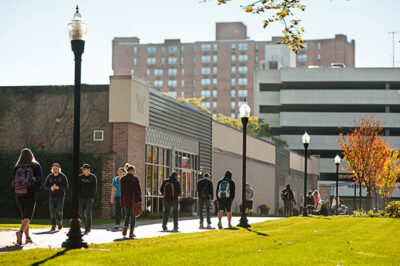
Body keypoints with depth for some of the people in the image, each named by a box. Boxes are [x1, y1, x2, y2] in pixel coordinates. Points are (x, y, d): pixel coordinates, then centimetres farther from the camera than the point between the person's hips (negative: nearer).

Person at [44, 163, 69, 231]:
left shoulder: (63, 176, -4)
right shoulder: (49, 177, 3)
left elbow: (66, 187, -8)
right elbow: (45, 186, 2)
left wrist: (58, 187, -25)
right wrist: (50, 188, -20)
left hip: (60, 197, -2)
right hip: (52, 197, 2)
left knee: (59, 211, -14)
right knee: (52, 212, -4)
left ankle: (60, 222, 15)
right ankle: (53, 226, 5)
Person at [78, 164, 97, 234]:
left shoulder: (93, 177, -1)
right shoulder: (80, 177, 8)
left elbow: (94, 188, -4)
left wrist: (91, 197, -12)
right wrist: (79, 196, -1)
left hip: (89, 198, -4)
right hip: (82, 198, 4)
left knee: (88, 213, -8)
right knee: (81, 212, -1)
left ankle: (87, 229, -3)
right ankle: (88, 224, 21)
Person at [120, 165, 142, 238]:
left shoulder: (122, 179, 6)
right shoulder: (135, 178, -9)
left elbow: (122, 190, 8)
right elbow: (138, 190, -9)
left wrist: (123, 199, 13)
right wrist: (140, 199, 0)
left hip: (124, 200, 4)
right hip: (133, 199, -4)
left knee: (127, 214, 18)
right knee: (133, 216, 6)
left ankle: (125, 228, -6)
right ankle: (131, 233, 4)